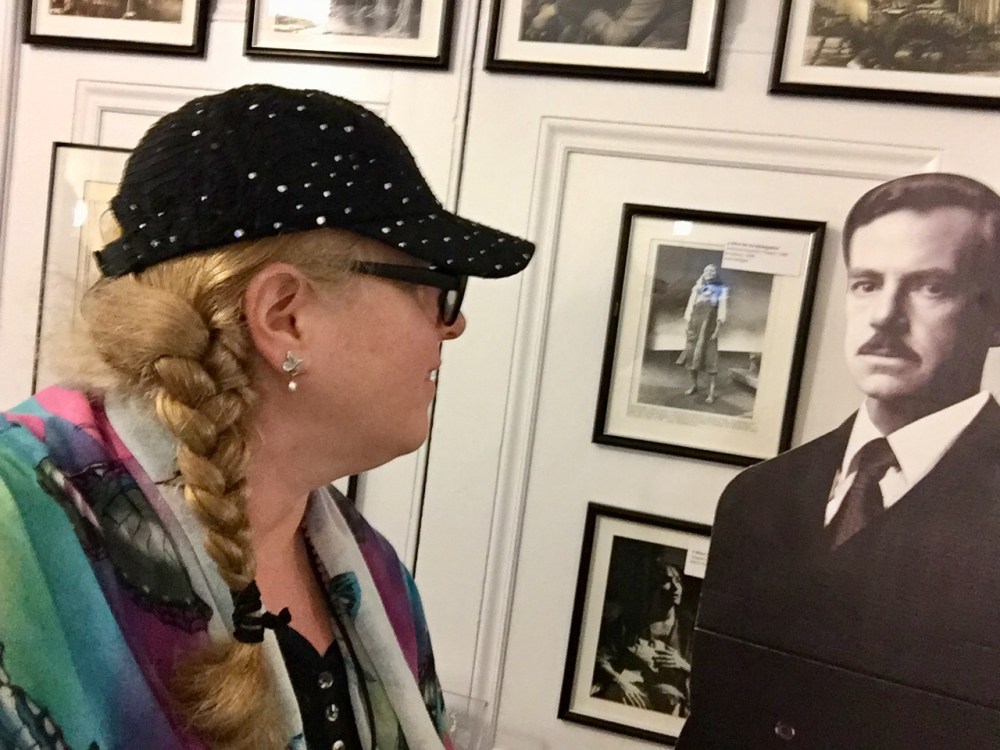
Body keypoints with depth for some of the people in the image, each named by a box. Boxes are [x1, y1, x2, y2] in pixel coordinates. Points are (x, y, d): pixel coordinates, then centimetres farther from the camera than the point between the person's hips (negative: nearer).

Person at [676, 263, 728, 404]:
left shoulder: (722, 289, 2)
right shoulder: (698, 287, 13)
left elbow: (722, 310, -5)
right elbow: (690, 305, 11)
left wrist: (717, 329, -13)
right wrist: (687, 323, 3)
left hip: (709, 325, -4)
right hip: (695, 323, 4)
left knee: (710, 357, -6)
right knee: (692, 354, 7)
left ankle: (711, 391, -6)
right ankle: (694, 384, 21)